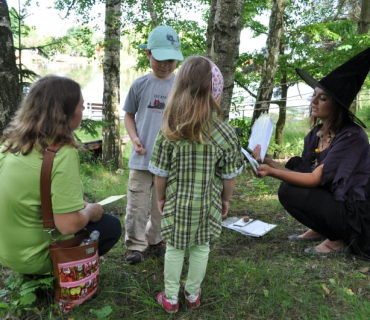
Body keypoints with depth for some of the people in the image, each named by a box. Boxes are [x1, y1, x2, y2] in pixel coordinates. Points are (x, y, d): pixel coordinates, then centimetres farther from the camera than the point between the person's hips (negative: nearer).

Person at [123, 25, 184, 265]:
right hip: (142, 158, 0)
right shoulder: (140, 85, -1)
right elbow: (129, 114, 10)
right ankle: (135, 245, 23)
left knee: (162, 205, 15)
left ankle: (156, 239, 36)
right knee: (137, 205, 6)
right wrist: (134, 138, -7)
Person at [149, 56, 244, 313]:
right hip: (207, 204, 1)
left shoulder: (169, 131, -16)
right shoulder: (225, 133, -16)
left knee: (175, 248, 17)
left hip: (177, 202, 0)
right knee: (201, 247, 20)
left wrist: (161, 198, 9)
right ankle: (193, 294, 38)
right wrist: (226, 200, 10)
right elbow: (229, 176, -7)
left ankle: (170, 297, 33)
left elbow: (161, 174, -8)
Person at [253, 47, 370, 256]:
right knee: (295, 164, 1)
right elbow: (303, 173, -2)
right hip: (332, 201, 8)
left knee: (289, 192, -19)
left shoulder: (352, 137, -22)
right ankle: (320, 230, 9)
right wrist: (269, 162, -14)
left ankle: (339, 240, -1)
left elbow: (315, 179, -27)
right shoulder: (315, 134, 1)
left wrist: (272, 172, -34)